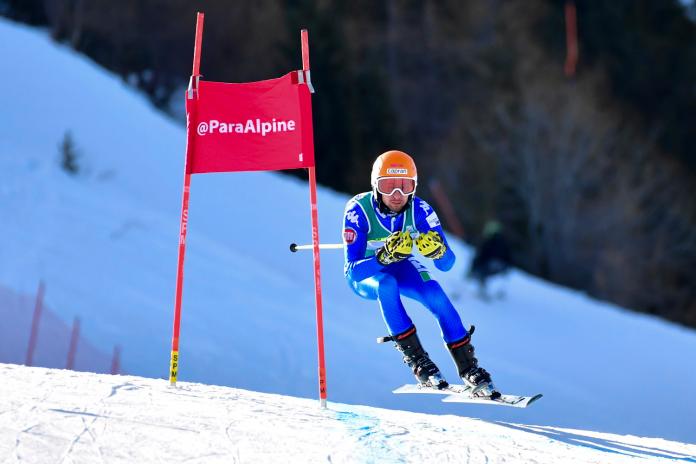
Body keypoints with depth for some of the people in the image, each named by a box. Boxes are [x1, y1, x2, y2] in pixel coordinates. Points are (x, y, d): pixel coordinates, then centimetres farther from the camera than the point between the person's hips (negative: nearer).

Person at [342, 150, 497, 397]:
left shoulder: (420, 210, -24)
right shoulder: (359, 209, -31)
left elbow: (446, 265, -22)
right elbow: (353, 268, -34)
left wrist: (437, 250, -45)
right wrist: (384, 256, -51)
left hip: (401, 268, 2)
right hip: (365, 273, -2)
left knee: (436, 294, -24)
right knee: (386, 285, -35)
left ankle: (469, 368, -12)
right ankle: (417, 360, -26)